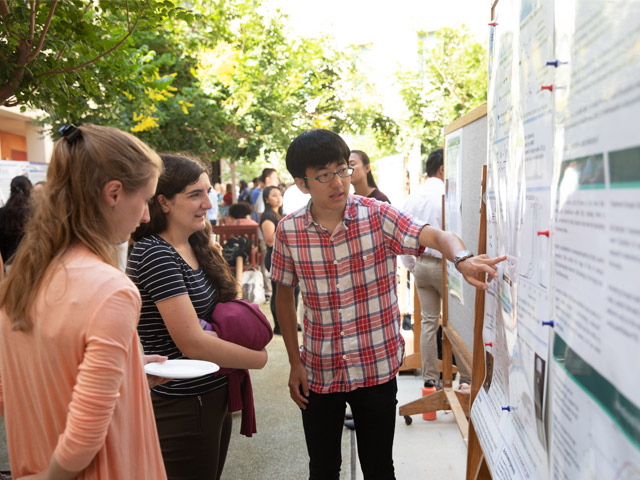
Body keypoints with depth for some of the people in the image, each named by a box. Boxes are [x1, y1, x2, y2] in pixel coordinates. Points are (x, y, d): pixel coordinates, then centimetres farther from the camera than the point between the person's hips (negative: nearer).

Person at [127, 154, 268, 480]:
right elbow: (193, 343, -23)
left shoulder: (197, 246, 6)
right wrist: (260, 358, -11)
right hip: (182, 407, -8)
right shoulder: (154, 254, -20)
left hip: (214, 397, 8)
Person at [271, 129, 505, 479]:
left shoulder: (377, 216, -11)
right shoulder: (288, 231, -6)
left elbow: (436, 236, -24)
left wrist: (463, 259, -47)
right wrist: (295, 363, 3)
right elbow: (284, 296, 5)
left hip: (377, 369, -1)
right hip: (319, 372, 2)